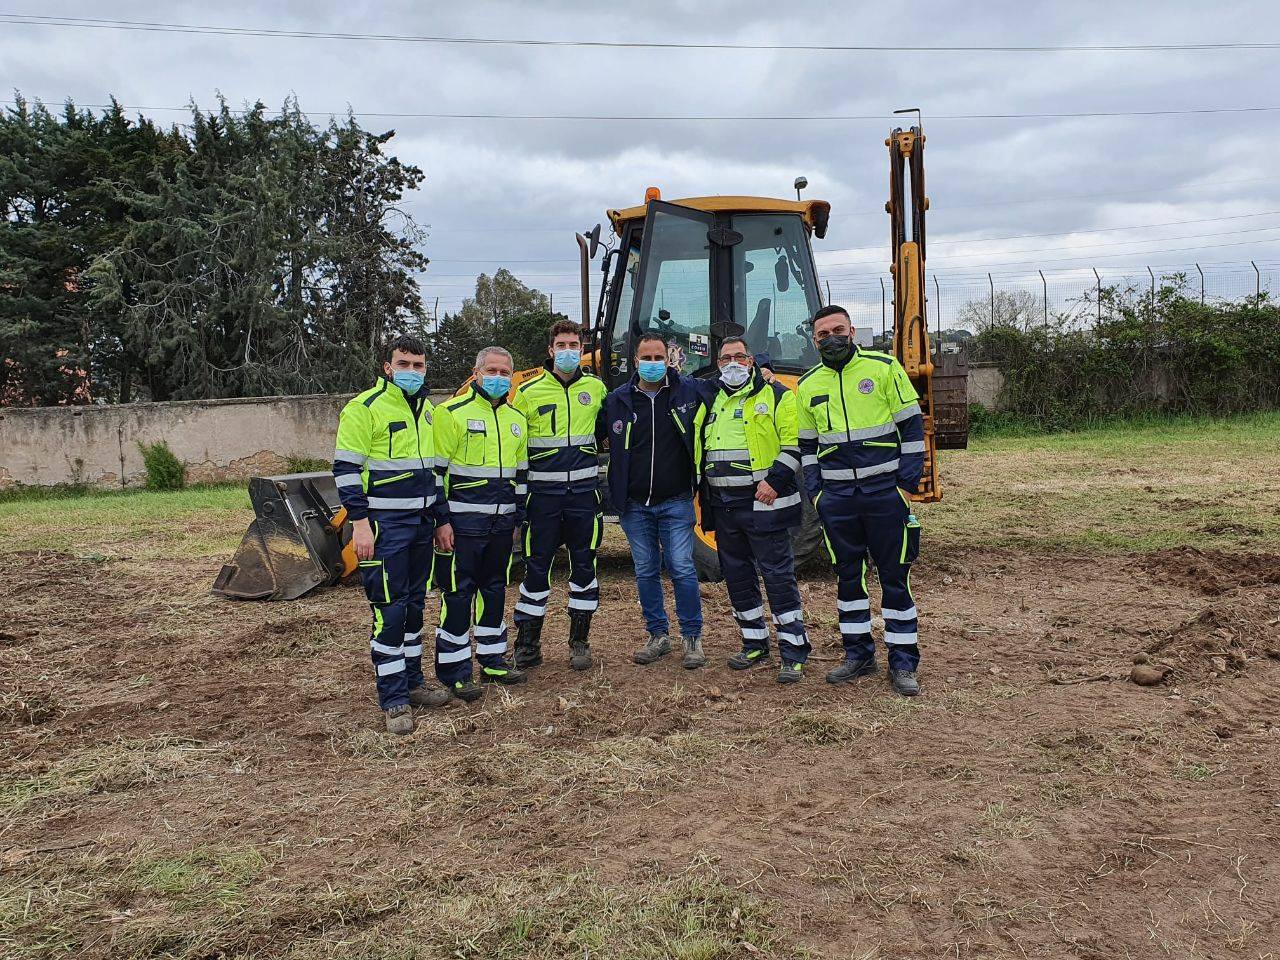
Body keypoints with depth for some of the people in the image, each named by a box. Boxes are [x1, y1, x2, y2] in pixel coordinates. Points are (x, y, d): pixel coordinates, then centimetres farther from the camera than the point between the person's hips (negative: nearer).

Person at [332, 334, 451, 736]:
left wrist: (443, 518, 17)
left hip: (421, 523, 7)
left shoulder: (428, 410, 14)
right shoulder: (364, 408, -9)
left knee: (414, 605, 15)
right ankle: (393, 699, 3)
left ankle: (412, 682, 27)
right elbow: (346, 468, -12)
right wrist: (360, 522, -18)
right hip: (385, 525, -7)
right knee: (389, 610, -5)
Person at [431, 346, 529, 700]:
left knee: (495, 589, 15)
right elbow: (435, 469, -10)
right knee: (458, 594, -2)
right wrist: (439, 521, -14)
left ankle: (493, 660, 27)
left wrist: (518, 519, 17)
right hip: (462, 522, -6)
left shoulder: (516, 419, 13)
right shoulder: (452, 413, -7)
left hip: (501, 522, 7)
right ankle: (454, 671, 7)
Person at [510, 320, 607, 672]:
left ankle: (579, 641, 19)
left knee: (584, 564, 6)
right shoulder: (529, 392, 0)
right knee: (537, 566, 2)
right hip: (543, 493, -2)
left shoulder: (596, 388, 6)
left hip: (584, 491, 2)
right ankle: (527, 644, 13)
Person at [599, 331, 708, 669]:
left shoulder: (688, 391, -1)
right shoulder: (617, 400, 2)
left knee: (681, 568, -4)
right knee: (646, 571, 9)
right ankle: (658, 636, 23)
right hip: (634, 505, 2)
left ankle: (693, 638, 10)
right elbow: (592, 437, 14)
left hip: (676, 503, -2)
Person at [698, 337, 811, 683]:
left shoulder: (775, 395, -1)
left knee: (778, 575, -6)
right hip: (722, 505, 7)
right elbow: (702, 448, 26)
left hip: (762, 502, -6)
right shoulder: (713, 401, 17)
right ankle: (755, 644, 25)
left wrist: (774, 480, -18)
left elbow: (794, 443, -9)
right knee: (737, 576, 12)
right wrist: (704, 494, 18)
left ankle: (794, 654, 0)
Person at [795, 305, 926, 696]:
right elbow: (807, 444, 17)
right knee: (848, 575, 10)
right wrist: (815, 491, 7)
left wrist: (907, 484, -7)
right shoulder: (808, 385, 8)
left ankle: (903, 663, 11)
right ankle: (858, 654, 23)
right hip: (836, 495, 4)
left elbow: (912, 426, -1)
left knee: (895, 576, 2)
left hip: (885, 489, -3)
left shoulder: (884, 368, -2)